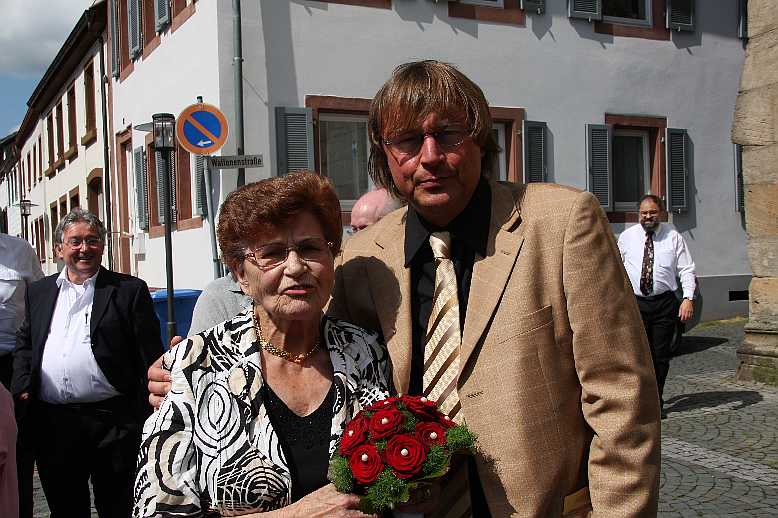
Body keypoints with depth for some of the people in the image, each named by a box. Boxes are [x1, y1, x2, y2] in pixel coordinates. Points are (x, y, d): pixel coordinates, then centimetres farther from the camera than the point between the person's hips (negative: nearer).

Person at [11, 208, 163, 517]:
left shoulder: (130, 290, -1)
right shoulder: (39, 292, 13)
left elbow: (150, 355, -4)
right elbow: (24, 344, 19)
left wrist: (154, 418, -8)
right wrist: (22, 388, 3)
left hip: (112, 422, -4)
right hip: (51, 422, 4)